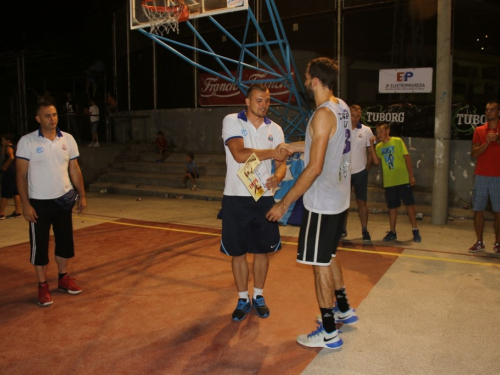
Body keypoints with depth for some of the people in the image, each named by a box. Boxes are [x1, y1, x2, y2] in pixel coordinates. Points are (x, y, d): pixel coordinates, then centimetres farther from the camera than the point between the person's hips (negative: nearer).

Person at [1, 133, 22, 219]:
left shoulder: (9, 148, -13)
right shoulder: (13, 148, 16)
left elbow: (11, 157, -31)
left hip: (9, 172, -10)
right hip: (14, 171, 10)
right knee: (15, 193, 10)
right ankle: (17, 212, 11)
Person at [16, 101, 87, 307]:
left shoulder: (68, 139, 2)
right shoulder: (27, 141, -9)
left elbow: (74, 169, 8)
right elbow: (21, 175, -8)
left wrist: (82, 195, 6)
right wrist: (25, 204, -12)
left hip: (64, 200, 4)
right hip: (39, 203, -4)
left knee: (65, 240, 12)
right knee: (39, 244, 2)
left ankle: (63, 278, 28)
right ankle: (43, 286, 15)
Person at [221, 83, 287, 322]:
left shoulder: (274, 129, 7)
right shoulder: (231, 121, -5)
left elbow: (281, 162, 5)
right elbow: (240, 154, -18)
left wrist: (277, 177, -17)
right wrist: (270, 153, -18)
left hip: (264, 197, 3)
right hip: (236, 197, -3)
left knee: (262, 250, 10)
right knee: (237, 252, 6)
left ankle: (258, 296, 29)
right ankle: (243, 299, 24)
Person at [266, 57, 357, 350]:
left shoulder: (323, 114, -21)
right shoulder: (342, 107, 7)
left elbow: (315, 167, -25)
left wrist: (284, 203, -20)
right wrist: (294, 147, 26)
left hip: (322, 202, -9)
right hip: (339, 197, 9)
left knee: (320, 263, 2)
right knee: (328, 256, 24)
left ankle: (329, 333, 14)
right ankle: (344, 310, 39)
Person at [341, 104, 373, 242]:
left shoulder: (366, 130, -2)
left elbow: (370, 151, 3)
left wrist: (367, 168, -2)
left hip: (360, 172, 0)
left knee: (362, 201, 2)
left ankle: (364, 230, 10)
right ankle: (343, 229, 19)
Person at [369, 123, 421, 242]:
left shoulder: (397, 141, -3)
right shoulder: (379, 146, 8)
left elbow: (407, 158, -4)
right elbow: (376, 161, -6)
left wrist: (411, 176, -9)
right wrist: (372, 146, -10)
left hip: (403, 180, -3)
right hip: (389, 182, 4)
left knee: (409, 204, 1)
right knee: (392, 207, 9)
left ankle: (415, 230, 11)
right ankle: (392, 232, 17)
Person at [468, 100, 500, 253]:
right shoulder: (479, 130, 10)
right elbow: (474, 154, 2)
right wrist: (487, 142, -13)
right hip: (481, 176, 2)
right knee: (478, 210, 2)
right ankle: (479, 242, 10)